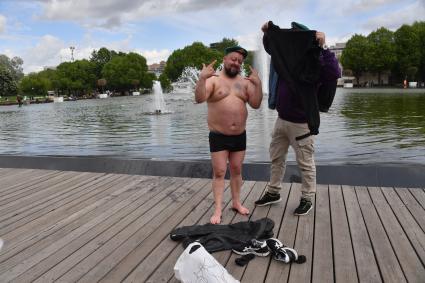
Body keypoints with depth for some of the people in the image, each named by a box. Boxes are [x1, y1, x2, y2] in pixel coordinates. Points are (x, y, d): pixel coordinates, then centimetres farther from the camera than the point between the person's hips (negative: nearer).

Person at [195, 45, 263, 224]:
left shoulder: (245, 82, 6)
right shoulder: (213, 79, -6)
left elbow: (256, 104, -2)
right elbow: (199, 99, -21)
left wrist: (258, 84, -15)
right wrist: (202, 78, -35)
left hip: (240, 136, 4)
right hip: (218, 136, -4)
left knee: (236, 170, 14)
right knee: (219, 172, -1)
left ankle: (236, 202, 29)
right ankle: (217, 210, 5)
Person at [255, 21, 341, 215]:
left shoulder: (314, 63, -15)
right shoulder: (285, 56, 4)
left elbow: (335, 73, -33)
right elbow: (271, 46, 23)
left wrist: (322, 47, -33)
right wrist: (268, 33, 5)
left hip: (302, 123, -7)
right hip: (281, 119, 7)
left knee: (305, 163, 5)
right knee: (276, 157, 17)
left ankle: (307, 199, 21)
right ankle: (273, 193, 32)